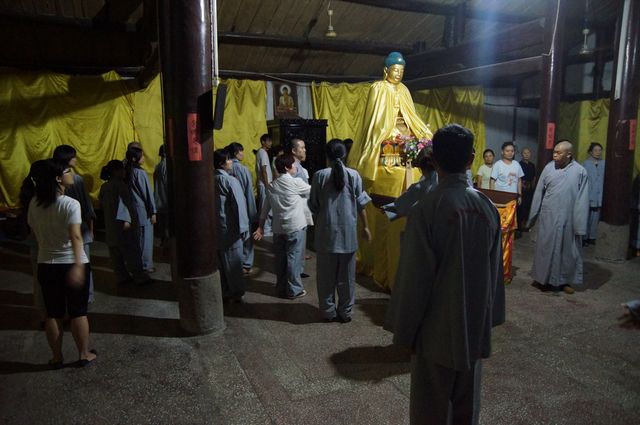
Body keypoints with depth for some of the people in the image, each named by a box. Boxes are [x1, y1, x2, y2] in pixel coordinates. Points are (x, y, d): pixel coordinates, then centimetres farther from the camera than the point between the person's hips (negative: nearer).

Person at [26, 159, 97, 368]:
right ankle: (84, 354, 19)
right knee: (78, 312, 8)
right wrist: (78, 265, -31)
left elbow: (35, 232, 9)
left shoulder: (35, 204, 0)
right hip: (72, 264, -5)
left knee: (53, 313, 13)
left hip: (46, 265, 5)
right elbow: (75, 237, -26)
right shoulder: (70, 204, -17)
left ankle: (57, 357, 23)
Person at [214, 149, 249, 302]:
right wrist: (243, 228, -12)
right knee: (233, 262, 4)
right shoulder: (231, 181, -16)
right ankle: (235, 293, 14)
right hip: (229, 228, -6)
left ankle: (223, 292, 24)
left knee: (219, 261, 14)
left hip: (215, 228, 7)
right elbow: (239, 205, -17)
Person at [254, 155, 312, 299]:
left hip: (278, 227, 6)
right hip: (295, 227, -6)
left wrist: (261, 226, 15)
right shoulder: (296, 182, -9)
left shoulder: (272, 185, 8)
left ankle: (281, 288, 22)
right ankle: (294, 290, 9)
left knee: (281, 258, 12)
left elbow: (265, 207, 10)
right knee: (294, 258, 2)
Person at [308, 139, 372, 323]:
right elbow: (361, 205, -1)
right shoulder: (354, 175, -4)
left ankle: (328, 312, 20)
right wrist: (365, 227, 10)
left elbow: (313, 206, 0)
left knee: (326, 276, 11)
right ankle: (345, 312, 20)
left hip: (326, 233, 0)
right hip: (348, 233, 1)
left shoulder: (320, 175, -4)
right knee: (346, 276, 12)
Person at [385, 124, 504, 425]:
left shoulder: (426, 208, -20)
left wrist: (404, 329, -5)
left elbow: (414, 275, -17)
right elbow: (494, 268, 4)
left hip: (438, 328, -5)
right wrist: (490, 317, 17)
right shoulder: (486, 205, -3)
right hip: (475, 324, 5)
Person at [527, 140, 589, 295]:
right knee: (545, 247, 9)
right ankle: (543, 278, 23)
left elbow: (582, 200, -6)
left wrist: (580, 224, -9)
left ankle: (564, 280, 26)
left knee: (567, 249, 11)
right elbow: (539, 192, 2)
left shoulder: (580, 172, -7)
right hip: (548, 216, 1)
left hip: (568, 218, -1)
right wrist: (534, 215, 3)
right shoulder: (549, 167, -2)